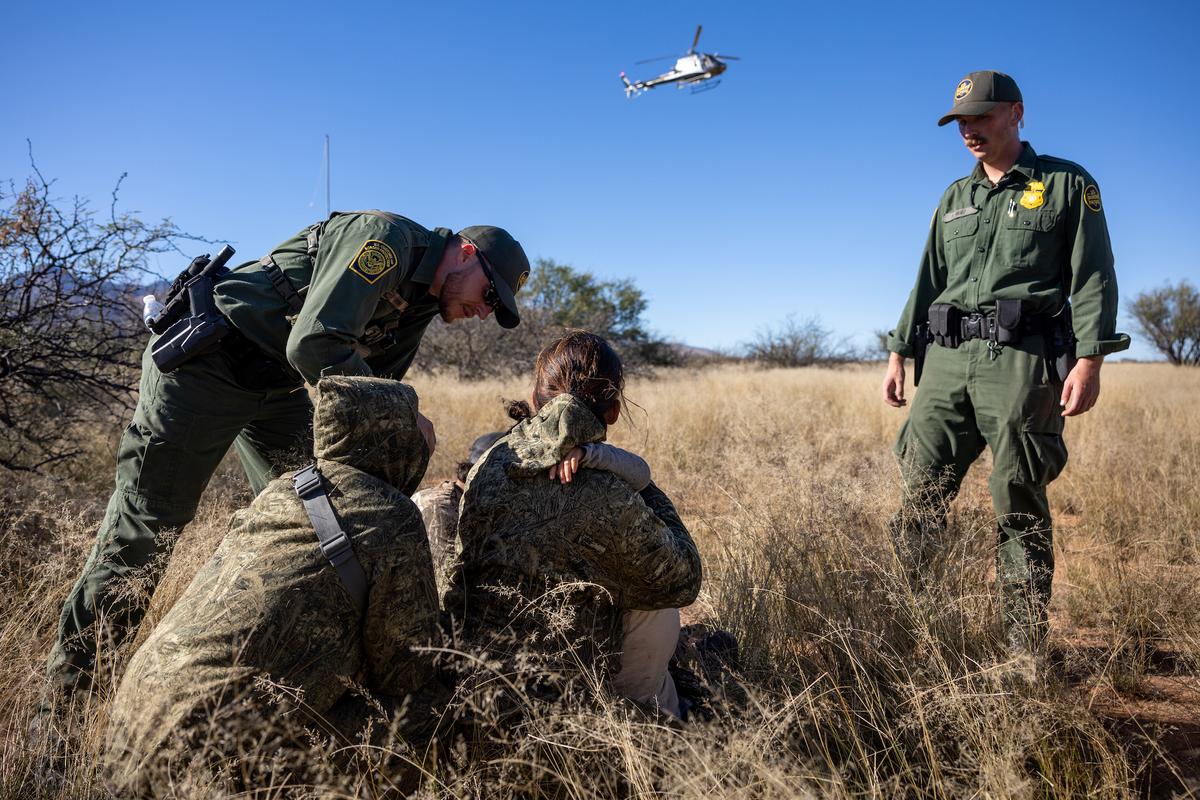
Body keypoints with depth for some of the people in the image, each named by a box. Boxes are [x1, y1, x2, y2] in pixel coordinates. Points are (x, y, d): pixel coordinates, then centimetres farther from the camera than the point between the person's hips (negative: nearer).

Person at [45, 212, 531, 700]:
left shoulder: (418, 303, 7)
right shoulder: (385, 239, -22)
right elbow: (313, 345, -32)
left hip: (279, 383, 9)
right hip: (205, 362, -9)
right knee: (145, 521, -3)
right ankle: (68, 687, 12)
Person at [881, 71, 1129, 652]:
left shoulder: (1068, 185, 8)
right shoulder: (954, 199, 22)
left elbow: (1092, 277, 0)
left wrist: (1089, 358, -11)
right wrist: (899, 352, 12)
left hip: (1022, 362, -4)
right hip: (946, 361, 5)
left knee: (1019, 510, -2)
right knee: (920, 496, -1)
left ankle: (1027, 652, 7)